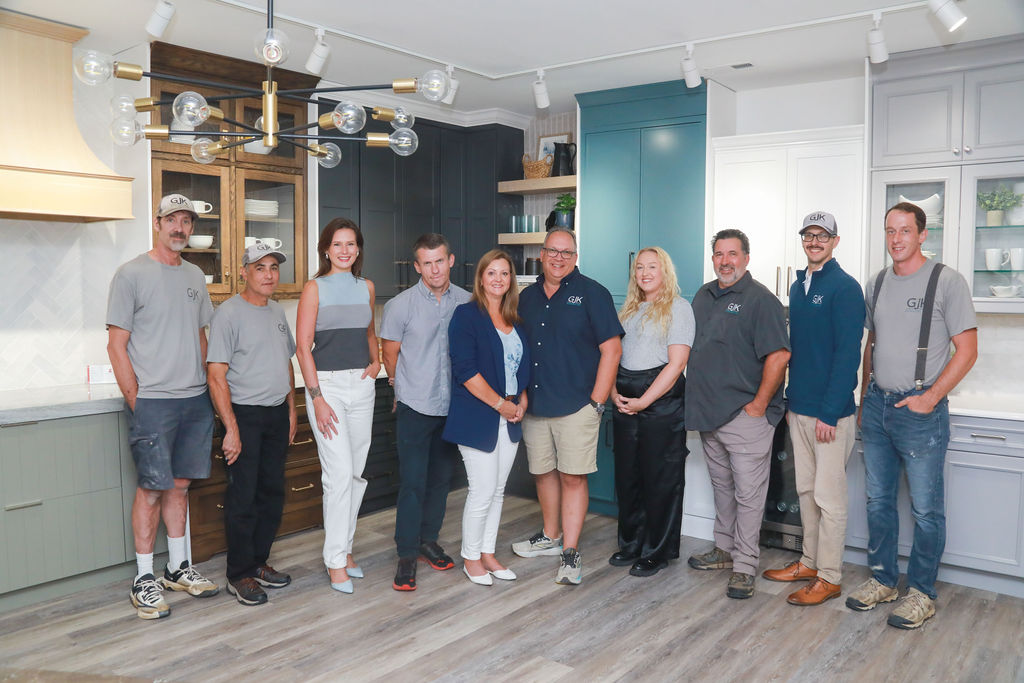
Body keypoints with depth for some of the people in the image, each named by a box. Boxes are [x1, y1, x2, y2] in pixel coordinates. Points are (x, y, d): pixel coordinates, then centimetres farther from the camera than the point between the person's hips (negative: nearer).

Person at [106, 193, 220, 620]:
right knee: (152, 489, -2)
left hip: (196, 400, 6)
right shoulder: (132, 274, -4)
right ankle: (144, 580, 9)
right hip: (153, 401, -5)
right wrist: (135, 400, -10)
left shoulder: (195, 277, 14)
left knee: (180, 485, 12)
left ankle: (178, 568, 23)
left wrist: (207, 389, 12)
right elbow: (117, 345, -6)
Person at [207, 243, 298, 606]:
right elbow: (217, 376, -14)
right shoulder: (229, 312, -10)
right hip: (244, 415, -7)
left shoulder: (278, 312, 12)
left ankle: (259, 562, 26)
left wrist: (291, 411, 16)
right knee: (243, 497, -2)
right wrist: (231, 429, -18)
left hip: (277, 414, 7)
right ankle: (240, 575, 11)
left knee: (272, 493, 12)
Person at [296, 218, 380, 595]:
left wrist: (376, 362, 7)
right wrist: (316, 397, -13)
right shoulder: (315, 288, -3)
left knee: (358, 471, 9)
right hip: (327, 383, -5)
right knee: (339, 472, -8)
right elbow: (303, 346, -7)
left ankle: (345, 547, 24)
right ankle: (336, 561, 4)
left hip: (362, 384, 5)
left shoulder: (366, 287, 11)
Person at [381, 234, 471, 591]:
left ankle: (428, 539, 30)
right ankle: (406, 555, 8)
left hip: (454, 406, 3)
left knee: (441, 478, 14)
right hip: (415, 406, -3)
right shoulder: (400, 305, -7)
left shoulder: (467, 302, 1)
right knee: (412, 482, -2)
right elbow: (390, 356, 3)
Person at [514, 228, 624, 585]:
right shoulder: (527, 297, 12)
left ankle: (570, 553, 5)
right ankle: (551, 536, 33)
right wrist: (519, 396, 8)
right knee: (543, 472, 14)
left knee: (573, 476, -3)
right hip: (534, 405, 5)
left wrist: (597, 402, -12)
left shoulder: (591, 293, -3)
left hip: (576, 406, -5)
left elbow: (611, 349, -7)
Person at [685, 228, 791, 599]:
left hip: (745, 415, -7)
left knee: (748, 492, -1)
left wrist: (759, 405, -17)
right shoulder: (703, 296, 13)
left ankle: (744, 566, 8)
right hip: (708, 412, 7)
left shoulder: (760, 299, -10)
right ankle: (725, 549, 32)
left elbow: (778, 355, -17)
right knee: (722, 485, 18)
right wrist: (697, 401, 14)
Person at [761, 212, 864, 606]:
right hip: (798, 408, 8)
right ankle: (809, 562, 28)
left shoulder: (844, 288, -10)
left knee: (829, 496, 0)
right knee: (806, 489, 16)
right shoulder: (797, 287, 13)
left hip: (830, 412, -8)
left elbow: (848, 354, -16)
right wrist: (791, 399, 13)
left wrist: (830, 412, -19)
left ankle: (829, 578, 11)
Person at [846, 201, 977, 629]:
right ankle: (882, 580, 27)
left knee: (925, 508, 2)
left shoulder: (947, 282, -6)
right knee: (878, 500, 13)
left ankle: (922, 593, 16)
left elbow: (967, 350, -8)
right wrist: (864, 399, 14)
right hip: (876, 405, 6)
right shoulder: (876, 284, 11)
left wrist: (930, 397, -14)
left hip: (919, 409, -5)